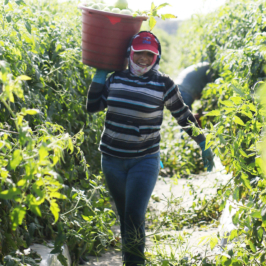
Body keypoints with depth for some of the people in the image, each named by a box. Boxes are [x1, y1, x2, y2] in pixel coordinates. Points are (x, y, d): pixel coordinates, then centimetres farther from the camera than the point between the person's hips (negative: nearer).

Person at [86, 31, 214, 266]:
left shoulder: (163, 84, -6)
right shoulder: (116, 79, 3)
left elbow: (184, 116, 3)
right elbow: (92, 106, 6)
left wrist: (204, 146, 5)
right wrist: (100, 73, 3)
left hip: (145, 161, -3)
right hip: (112, 159, 4)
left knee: (134, 218, -12)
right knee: (123, 216, 14)